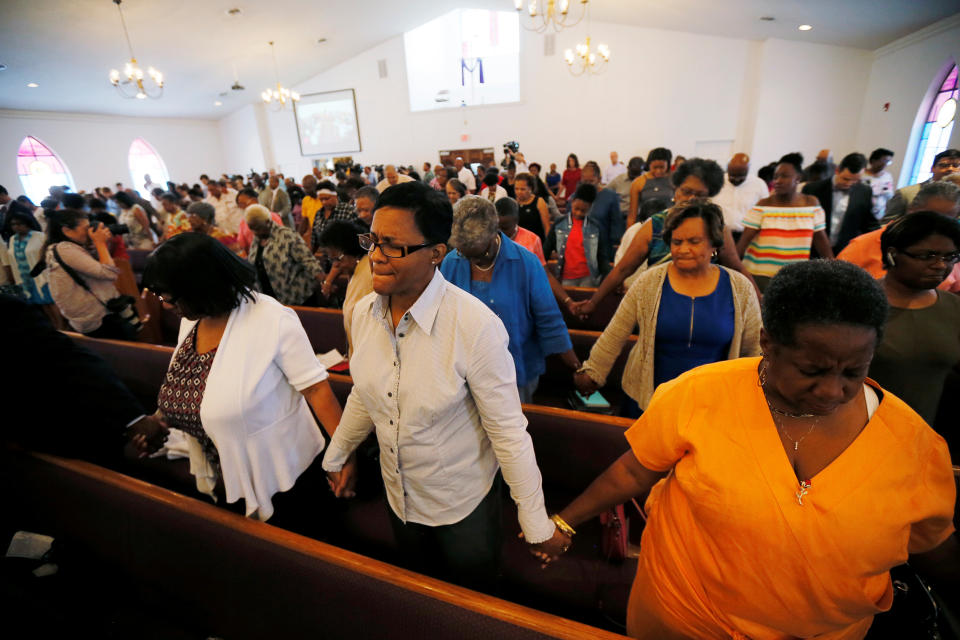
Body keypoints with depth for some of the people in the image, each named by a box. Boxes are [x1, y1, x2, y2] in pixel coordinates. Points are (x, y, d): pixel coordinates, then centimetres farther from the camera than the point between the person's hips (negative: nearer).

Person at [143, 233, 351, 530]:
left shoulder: (273, 319, -24)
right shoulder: (190, 320, -1)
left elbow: (316, 388, -26)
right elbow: (186, 383, 15)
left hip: (282, 477, -6)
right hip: (226, 475, 7)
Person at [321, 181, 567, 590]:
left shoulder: (476, 326, -30)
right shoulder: (363, 312, -11)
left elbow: (508, 430, -23)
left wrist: (537, 524, -15)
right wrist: (336, 455, 17)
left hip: (464, 503, -5)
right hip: (398, 496, 5)